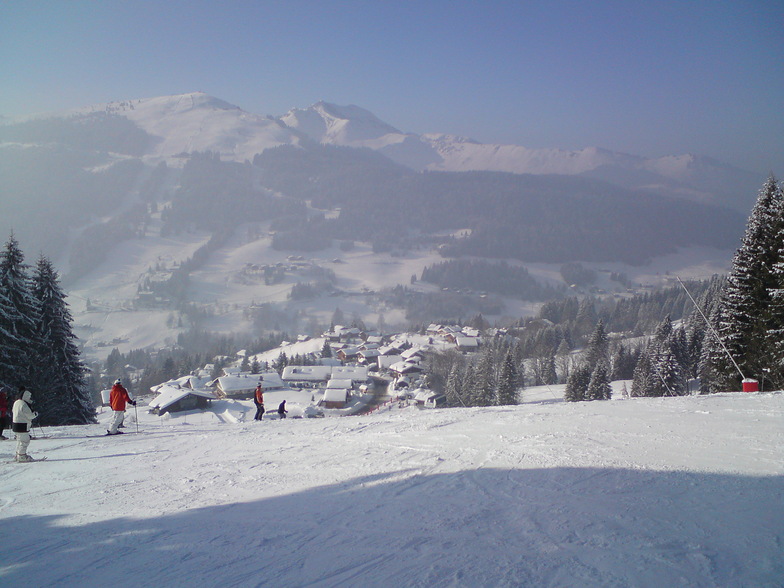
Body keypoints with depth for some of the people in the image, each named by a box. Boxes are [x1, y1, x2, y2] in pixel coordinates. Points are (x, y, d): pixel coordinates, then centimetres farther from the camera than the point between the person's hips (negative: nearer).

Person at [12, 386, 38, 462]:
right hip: (23, 426, -10)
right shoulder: (24, 404, -19)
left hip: (16, 424, 10)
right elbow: (29, 415, -20)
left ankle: (18, 456, 25)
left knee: (20, 440, 19)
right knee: (25, 441, -4)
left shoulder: (16, 403, 12)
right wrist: (35, 414, 0)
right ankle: (22, 456, -3)